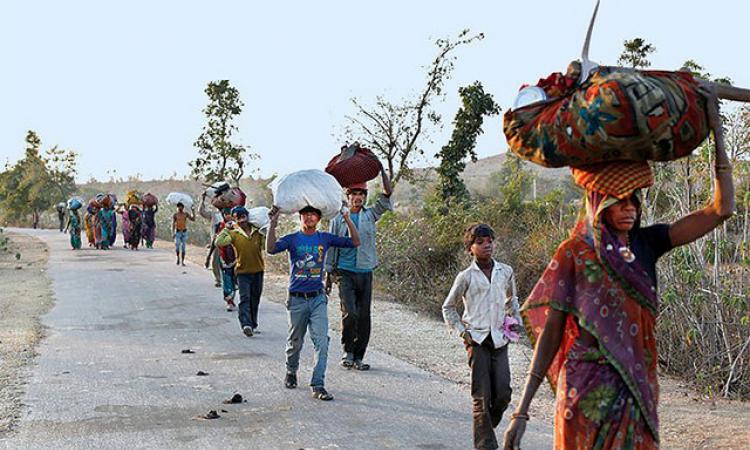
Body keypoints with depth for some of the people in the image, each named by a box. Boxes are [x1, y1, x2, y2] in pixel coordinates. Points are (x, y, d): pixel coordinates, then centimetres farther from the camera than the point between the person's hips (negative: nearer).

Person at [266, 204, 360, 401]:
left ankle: (318, 385, -10)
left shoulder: (325, 238, 4)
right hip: (297, 299, -1)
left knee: (322, 341, -11)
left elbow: (354, 242, 4)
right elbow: (271, 249, -19)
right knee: (295, 342, 13)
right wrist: (273, 225, -28)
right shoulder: (292, 239, -2)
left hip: (318, 298, 1)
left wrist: (348, 220, -8)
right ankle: (291, 372, 39)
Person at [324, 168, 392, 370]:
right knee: (349, 313, -15)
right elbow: (332, 247, 9)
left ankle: (358, 356, 14)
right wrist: (328, 274, 5)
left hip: (365, 272, 2)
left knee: (363, 317, 4)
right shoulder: (338, 219, 6)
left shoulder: (370, 215, 9)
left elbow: (387, 194, -3)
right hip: (344, 272, -2)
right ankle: (348, 351, 5)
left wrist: (381, 169, -10)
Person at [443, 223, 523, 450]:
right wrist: (462, 332, 0)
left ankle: (488, 425, 23)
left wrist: (516, 321, 11)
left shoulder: (505, 271, 7)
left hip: (499, 339, 3)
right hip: (477, 340, -3)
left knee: (503, 393, -3)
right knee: (481, 396, -3)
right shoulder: (466, 277, -2)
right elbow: (448, 307, 8)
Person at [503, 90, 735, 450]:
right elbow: (551, 332, -6)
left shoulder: (647, 243, 5)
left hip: (637, 389, 4)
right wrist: (522, 411, -10)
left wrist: (717, 134, -1)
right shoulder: (574, 254, -6)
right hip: (589, 389, -4)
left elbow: (721, 209, 1)